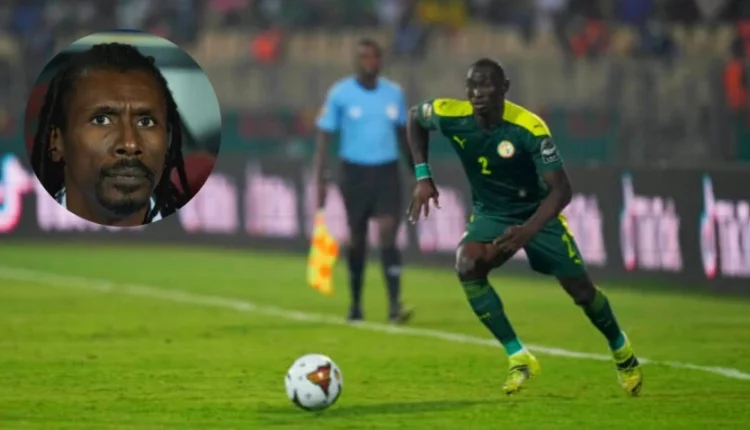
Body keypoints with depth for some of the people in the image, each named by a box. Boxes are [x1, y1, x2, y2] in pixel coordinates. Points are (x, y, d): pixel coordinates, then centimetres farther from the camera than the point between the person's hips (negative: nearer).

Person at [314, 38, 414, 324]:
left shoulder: (394, 93, 6)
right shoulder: (340, 94, -3)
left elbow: (403, 134, 18)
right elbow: (324, 137, -2)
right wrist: (320, 180, -9)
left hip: (387, 173, 1)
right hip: (354, 173, -1)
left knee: (388, 235, -13)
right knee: (357, 239, 8)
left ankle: (395, 305, -19)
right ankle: (355, 304, 25)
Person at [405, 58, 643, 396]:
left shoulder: (529, 128, -31)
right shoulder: (451, 116, -22)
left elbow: (560, 189, -31)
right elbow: (414, 117, 2)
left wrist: (528, 231, -46)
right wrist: (422, 176, -7)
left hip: (537, 213, -2)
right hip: (490, 215, 2)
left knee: (581, 290, 5)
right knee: (467, 265, -29)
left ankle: (622, 352, 39)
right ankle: (519, 359, -16)